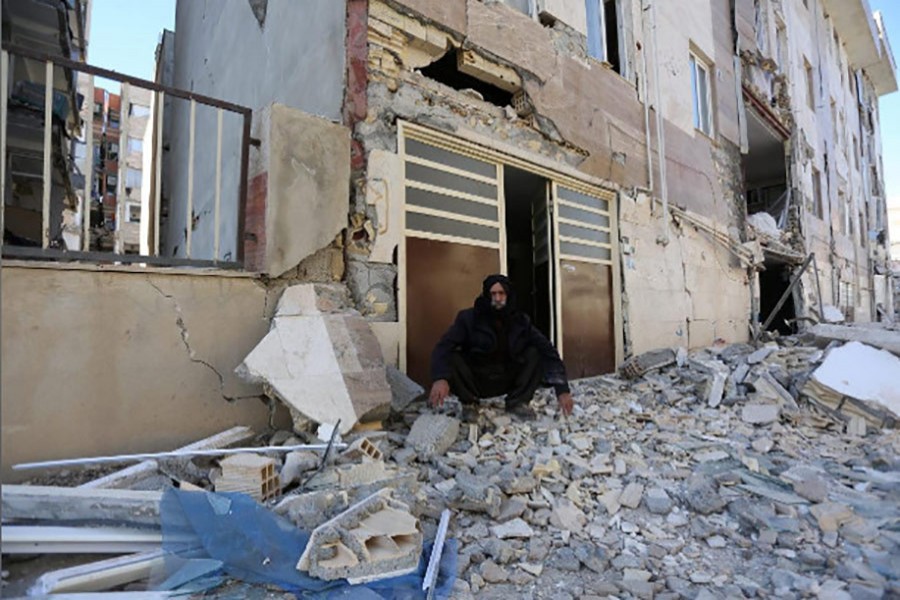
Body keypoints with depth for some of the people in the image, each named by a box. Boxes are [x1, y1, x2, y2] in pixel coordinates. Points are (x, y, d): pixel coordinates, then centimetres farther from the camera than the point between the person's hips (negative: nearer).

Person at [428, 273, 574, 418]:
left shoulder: (521, 321, -5)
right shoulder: (468, 317, -13)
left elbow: (547, 350, -12)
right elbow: (444, 347, -26)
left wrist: (562, 388, -25)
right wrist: (440, 377, -47)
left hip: (508, 381, 2)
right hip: (476, 381, -2)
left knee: (536, 353, -16)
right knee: (450, 359, -30)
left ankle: (517, 402, -3)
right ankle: (469, 403, -5)